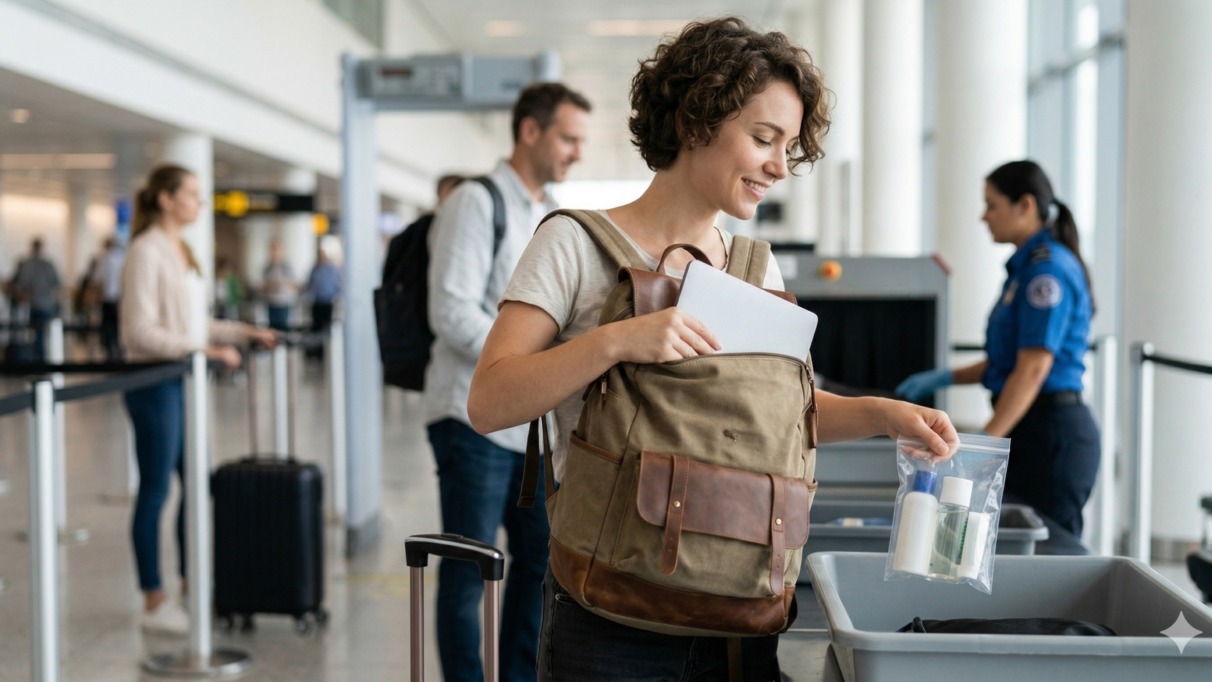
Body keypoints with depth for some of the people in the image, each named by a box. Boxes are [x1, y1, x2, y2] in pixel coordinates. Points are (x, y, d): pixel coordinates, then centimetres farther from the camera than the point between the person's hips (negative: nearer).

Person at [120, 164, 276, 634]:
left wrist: (241, 333, 11)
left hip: (183, 383, 8)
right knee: (155, 491, 1)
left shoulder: (182, 251, 13)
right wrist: (204, 350, -23)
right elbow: (140, 331, -19)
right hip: (154, 383, -8)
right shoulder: (146, 252, -13)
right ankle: (154, 601, 11)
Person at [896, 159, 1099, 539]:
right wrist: (946, 378, 14)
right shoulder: (1026, 266, 16)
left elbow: (1033, 369, -20)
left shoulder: (1048, 269, -14)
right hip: (1033, 429, 10)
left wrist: (981, 444, -24)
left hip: (1050, 432, -10)